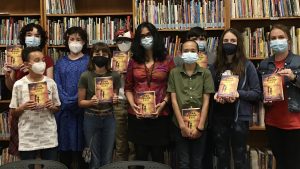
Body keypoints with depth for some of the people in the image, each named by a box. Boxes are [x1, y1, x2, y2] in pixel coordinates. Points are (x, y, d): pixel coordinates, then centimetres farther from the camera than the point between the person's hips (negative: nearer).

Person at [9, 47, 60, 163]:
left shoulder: (51, 83, 1)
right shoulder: (19, 85, -3)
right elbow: (13, 113, 3)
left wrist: (51, 107, -12)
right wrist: (23, 107, -16)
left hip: (49, 137, 1)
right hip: (27, 139, -1)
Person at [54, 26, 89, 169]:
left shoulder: (89, 61, 3)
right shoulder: (61, 62, 11)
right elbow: (57, 84, 3)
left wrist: (76, 101, -15)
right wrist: (67, 102, -11)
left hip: (82, 108, -2)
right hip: (64, 109, 2)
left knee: (82, 144, 3)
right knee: (64, 143, 7)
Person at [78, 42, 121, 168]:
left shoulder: (115, 76, -4)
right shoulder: (85, 76, -9)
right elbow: (80, 102, -3)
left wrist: (115, 99, -12)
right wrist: (91, 102, -22)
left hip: (109, 119, 2)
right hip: (91, 119, -2)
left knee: (107, 158, 12)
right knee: (94, 158, 9)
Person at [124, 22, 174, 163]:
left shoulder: (167, 61, 3)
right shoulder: (133, 61, 8)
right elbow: (128, 88, 11)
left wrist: (163, 103, -12)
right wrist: (132, 104, -5)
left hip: (159, 115, -1)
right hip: (137, 115, 2)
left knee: (157, 155, 7)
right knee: (140, 156, 8)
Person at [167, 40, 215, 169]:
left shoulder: (206, 73, 1)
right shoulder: (174, 73, 2)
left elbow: (206, 101, -2)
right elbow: (174, 100, -2)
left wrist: (200, 127, -9)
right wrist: (182, 125, -9)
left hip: (199, 125, 0)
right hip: (180, 125, 0)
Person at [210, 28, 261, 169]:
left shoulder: (247, 65, -2)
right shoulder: (215, 67, 8)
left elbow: (257, 93, -2)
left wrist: (239, 94, -18)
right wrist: (215, 95, -9)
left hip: (240, 117, -3)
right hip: (219, 117, 3)